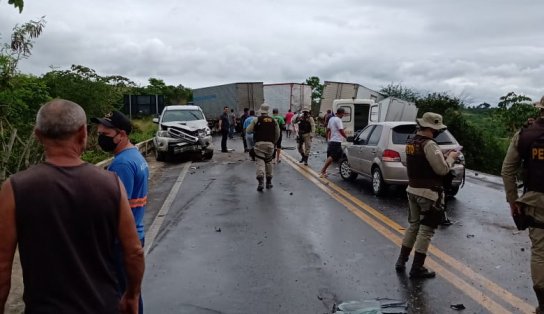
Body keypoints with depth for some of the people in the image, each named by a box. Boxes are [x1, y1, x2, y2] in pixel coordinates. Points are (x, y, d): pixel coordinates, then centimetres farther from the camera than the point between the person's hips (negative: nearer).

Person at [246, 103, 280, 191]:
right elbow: (277, 134, 10)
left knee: (260, 162, -5)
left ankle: (261, 182, -23)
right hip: (270, 144, 3)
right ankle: (269, 182, 24)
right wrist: (274, 143, 24)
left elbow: (248, 130, 0)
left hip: (259, 143, -3)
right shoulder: (273, 120, 7)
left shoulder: (256, 120, -2)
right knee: (268, 162, 17)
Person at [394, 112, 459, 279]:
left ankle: (401, 260, 24)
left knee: (413, 225, 19)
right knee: (426, 229, 1)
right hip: (428, 193, -8)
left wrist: (443, 156, 9)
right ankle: (417, 268, 6)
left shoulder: (411, 142, 8)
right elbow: (442, 169, -19)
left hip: (412, 190, 8)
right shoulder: (429, 145, -19)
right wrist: (451, 157, -1)